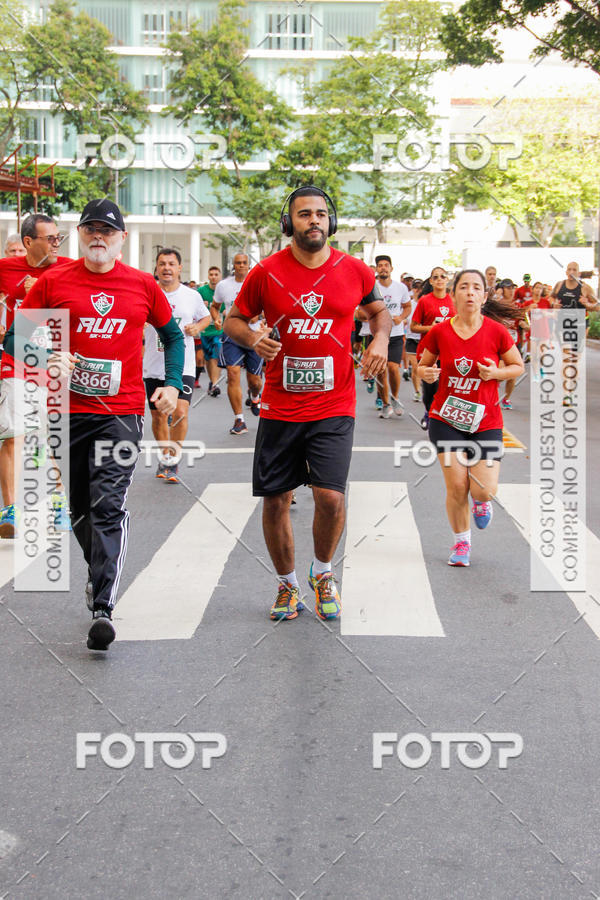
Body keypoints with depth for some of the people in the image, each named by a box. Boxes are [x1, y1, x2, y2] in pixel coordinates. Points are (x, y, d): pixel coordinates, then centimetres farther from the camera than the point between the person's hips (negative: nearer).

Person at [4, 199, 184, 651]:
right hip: (67, 410, 2)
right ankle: (100, 572, 39)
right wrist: (48, 356, -15)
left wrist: (173, 384, 5)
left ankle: (103, 608, -17)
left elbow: (172, 335, 18)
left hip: (122, 413, -2)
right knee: (79, 507, 13)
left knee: (109, 507, -13)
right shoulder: (54, 281, 3)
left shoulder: (143, 285, 5)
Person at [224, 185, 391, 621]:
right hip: (279, 407, 1)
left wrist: (381, 339, -1)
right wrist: (252, 337, -13)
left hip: (334, 406, 0)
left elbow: (380, 310, 19)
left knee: (331, 496, -11)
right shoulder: (266, 272, -2)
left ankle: (323, 573, 19)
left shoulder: (354, 270, 1)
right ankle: (288, 585, 27)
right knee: (275, 499, 4)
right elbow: (233, 319, 9)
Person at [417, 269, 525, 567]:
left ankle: (480, 500, 30)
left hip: (486, 421, 0)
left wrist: (496, 373, -14)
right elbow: (423, 365, 10)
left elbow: (518, 366, 5)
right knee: (456, 487, -5)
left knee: (484, 490, -11)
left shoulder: (496, 331, -7)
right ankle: (461, 542, 20)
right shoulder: (439, 332, -5)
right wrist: (427, 373, -13)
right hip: (446, 419, 0)